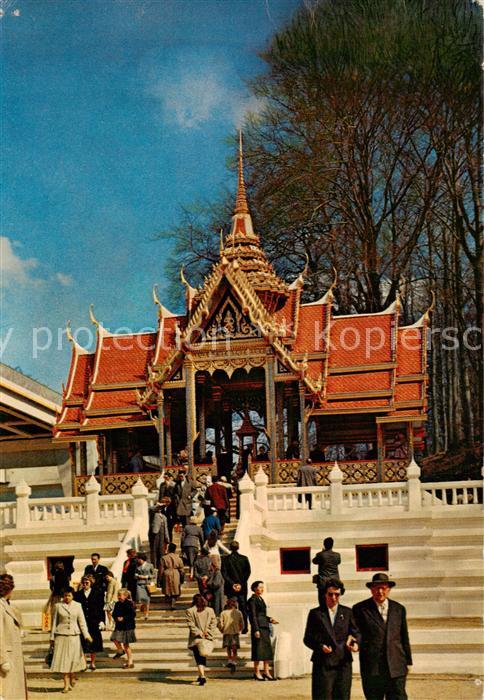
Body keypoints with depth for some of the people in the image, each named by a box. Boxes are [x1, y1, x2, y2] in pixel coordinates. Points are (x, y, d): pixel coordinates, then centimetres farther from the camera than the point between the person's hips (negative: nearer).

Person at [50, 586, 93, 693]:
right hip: (61, 635, -1)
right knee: (63, 660, -3)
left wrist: (86, 635, -5)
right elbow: (54, 622, 7)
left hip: (74, 635, 1)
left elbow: (82, 621, 6)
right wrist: (52, 637, 6)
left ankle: (73, 677, 29)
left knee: (74, 658, 0)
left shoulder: (77, 605, 6)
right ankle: (66, 684, 4)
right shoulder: (58, 606, 3)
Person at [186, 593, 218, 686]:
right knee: (203, 657, 18)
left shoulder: (190, 611, -3)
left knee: (199, 658, -2)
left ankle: (202, 676, -17)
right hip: (207, 639, 3)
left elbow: (191, 625, -9)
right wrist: (209, 633, -2)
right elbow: (214, 623, 2)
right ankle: (201, 676, 25)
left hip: (196, 639, -3)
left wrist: (198, 633, -9)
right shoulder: (210, 610, 6)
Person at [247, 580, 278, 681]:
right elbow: (253, 616, -13)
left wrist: (270, 620, 7)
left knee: (268, 649, 8)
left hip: (265, 627, 9)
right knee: (258, 650, -4)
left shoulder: (261, 599, 17)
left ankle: (266, 672, 14)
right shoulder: (252, 600, -9)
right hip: (258, 627, -9)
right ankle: (257, 673, 5)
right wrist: (256, 630, -18)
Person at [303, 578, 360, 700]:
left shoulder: (347, 612, 13)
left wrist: (355, 643, -8)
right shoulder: (315, 613, 6)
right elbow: (308, 638, 5)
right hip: (323, 663, -2)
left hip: (343, 662, 2)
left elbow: (355, 632, 15)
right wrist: (320, 646, -13)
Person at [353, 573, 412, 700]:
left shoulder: (399, 609, 13)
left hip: (396, 668, 2)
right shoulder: (360, 609, 2)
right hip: (371, 669, -2)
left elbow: (404, 637, 16)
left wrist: (407, 661, 15)